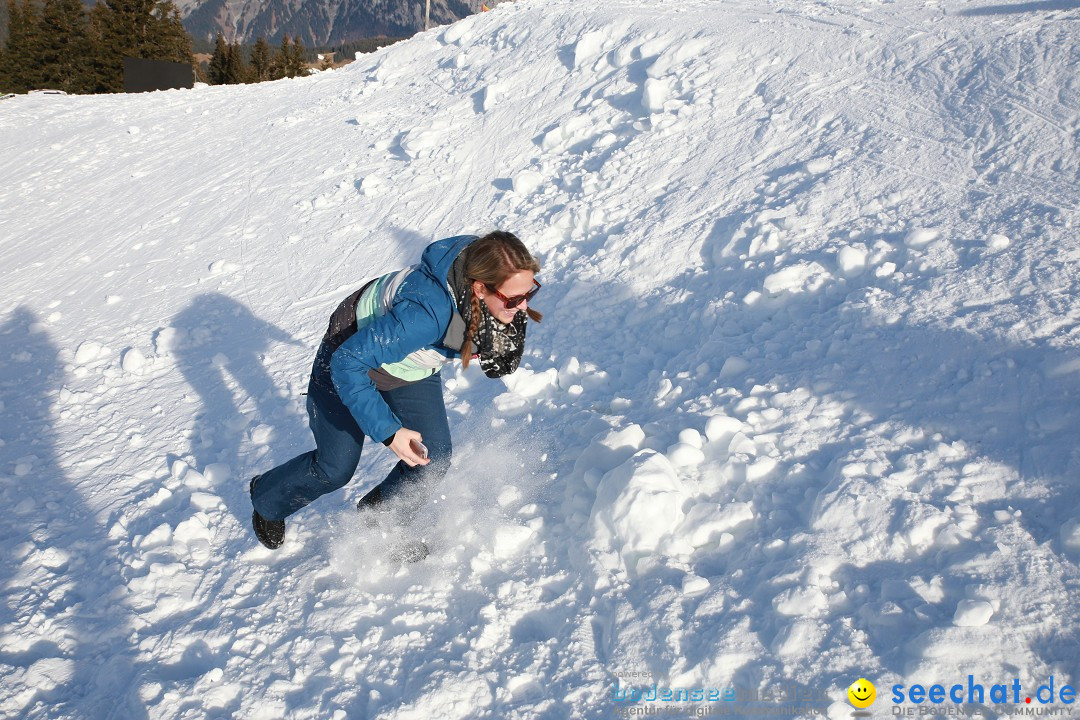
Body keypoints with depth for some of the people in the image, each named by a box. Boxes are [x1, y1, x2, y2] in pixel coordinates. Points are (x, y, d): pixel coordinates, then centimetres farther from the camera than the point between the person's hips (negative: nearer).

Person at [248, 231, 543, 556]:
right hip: (351, 355, -5)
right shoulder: (425, 312, -46)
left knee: (433, 459, -1)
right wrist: (388, 431, -36)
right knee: (334, 469, 7)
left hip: (412, 366, 6)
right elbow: (347, 363, -36)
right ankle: (266, 498, 40)